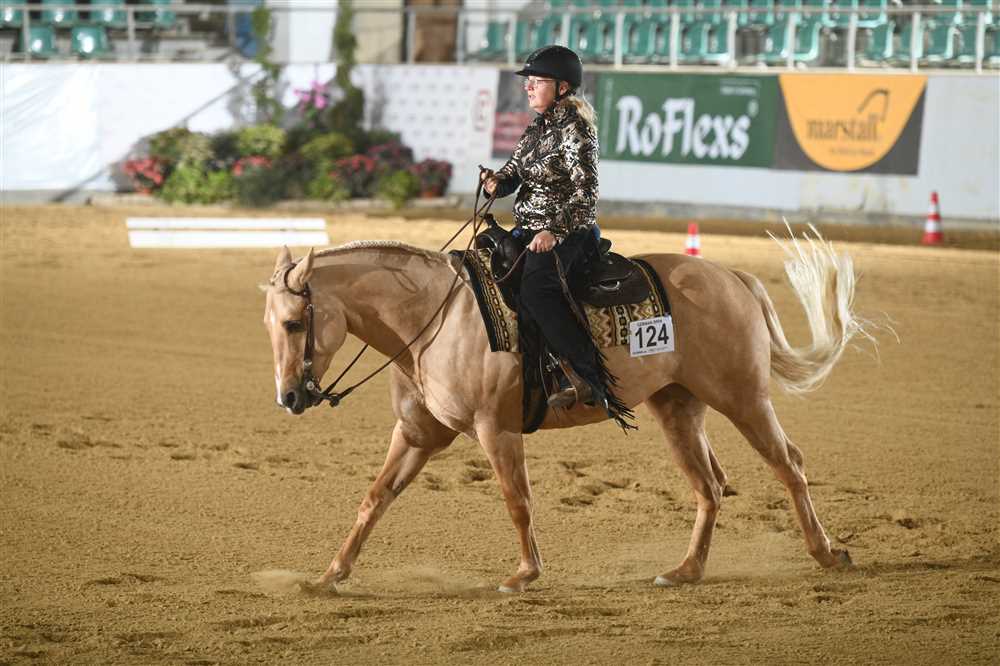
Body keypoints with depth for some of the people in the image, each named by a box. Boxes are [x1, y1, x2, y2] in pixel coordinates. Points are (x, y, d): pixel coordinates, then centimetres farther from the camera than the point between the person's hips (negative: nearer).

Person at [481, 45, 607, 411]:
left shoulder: (575, 131, -13)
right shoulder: (537, 128, 14)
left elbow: (586, 193, -19)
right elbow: (515, 170, 19)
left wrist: (554, 230, -27)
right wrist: (497, 182, -5)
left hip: (567, 233, -10)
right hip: (527, 230, 10)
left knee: (535, 289, -31)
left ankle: (587, 380, -30)